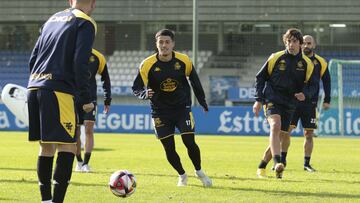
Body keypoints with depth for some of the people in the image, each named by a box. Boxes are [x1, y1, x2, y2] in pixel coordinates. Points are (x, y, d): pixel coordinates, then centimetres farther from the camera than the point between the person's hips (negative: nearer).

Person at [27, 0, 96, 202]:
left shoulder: (52, 19, 21)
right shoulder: (85, 23, -1)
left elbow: (33, 59, 20)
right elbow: (80, 63, -12)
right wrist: (86, 98, -7)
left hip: (34, 87, 7)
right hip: (58, 92, -7)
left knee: (46, 147, 14)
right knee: (68, 147, -7)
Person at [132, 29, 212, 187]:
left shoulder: (184, 61, -9)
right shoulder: (148, 65, -14)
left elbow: (195, 81, 7)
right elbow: (136, 88, -9)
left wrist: (202, 102, 14)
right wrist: (145, 94, -31)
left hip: (182, 107, 0)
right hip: (160, 111, 0)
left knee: (189, 142, -10)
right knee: (169, 148, 0)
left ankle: (199, 172, 16)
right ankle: (182, 175, 25)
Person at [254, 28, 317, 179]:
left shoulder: (307, 64, 3)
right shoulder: (276, 58, -2)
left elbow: (311, 85, 9)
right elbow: (260, 77, 6)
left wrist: (305, 94, -14)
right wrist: (258, 100, 0)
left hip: (289, 104, 4)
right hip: (272, 99, -4)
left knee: (279, 136, 6)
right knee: (275, 125, -29)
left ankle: (262, 167, 24)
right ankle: (277, 163, -41)